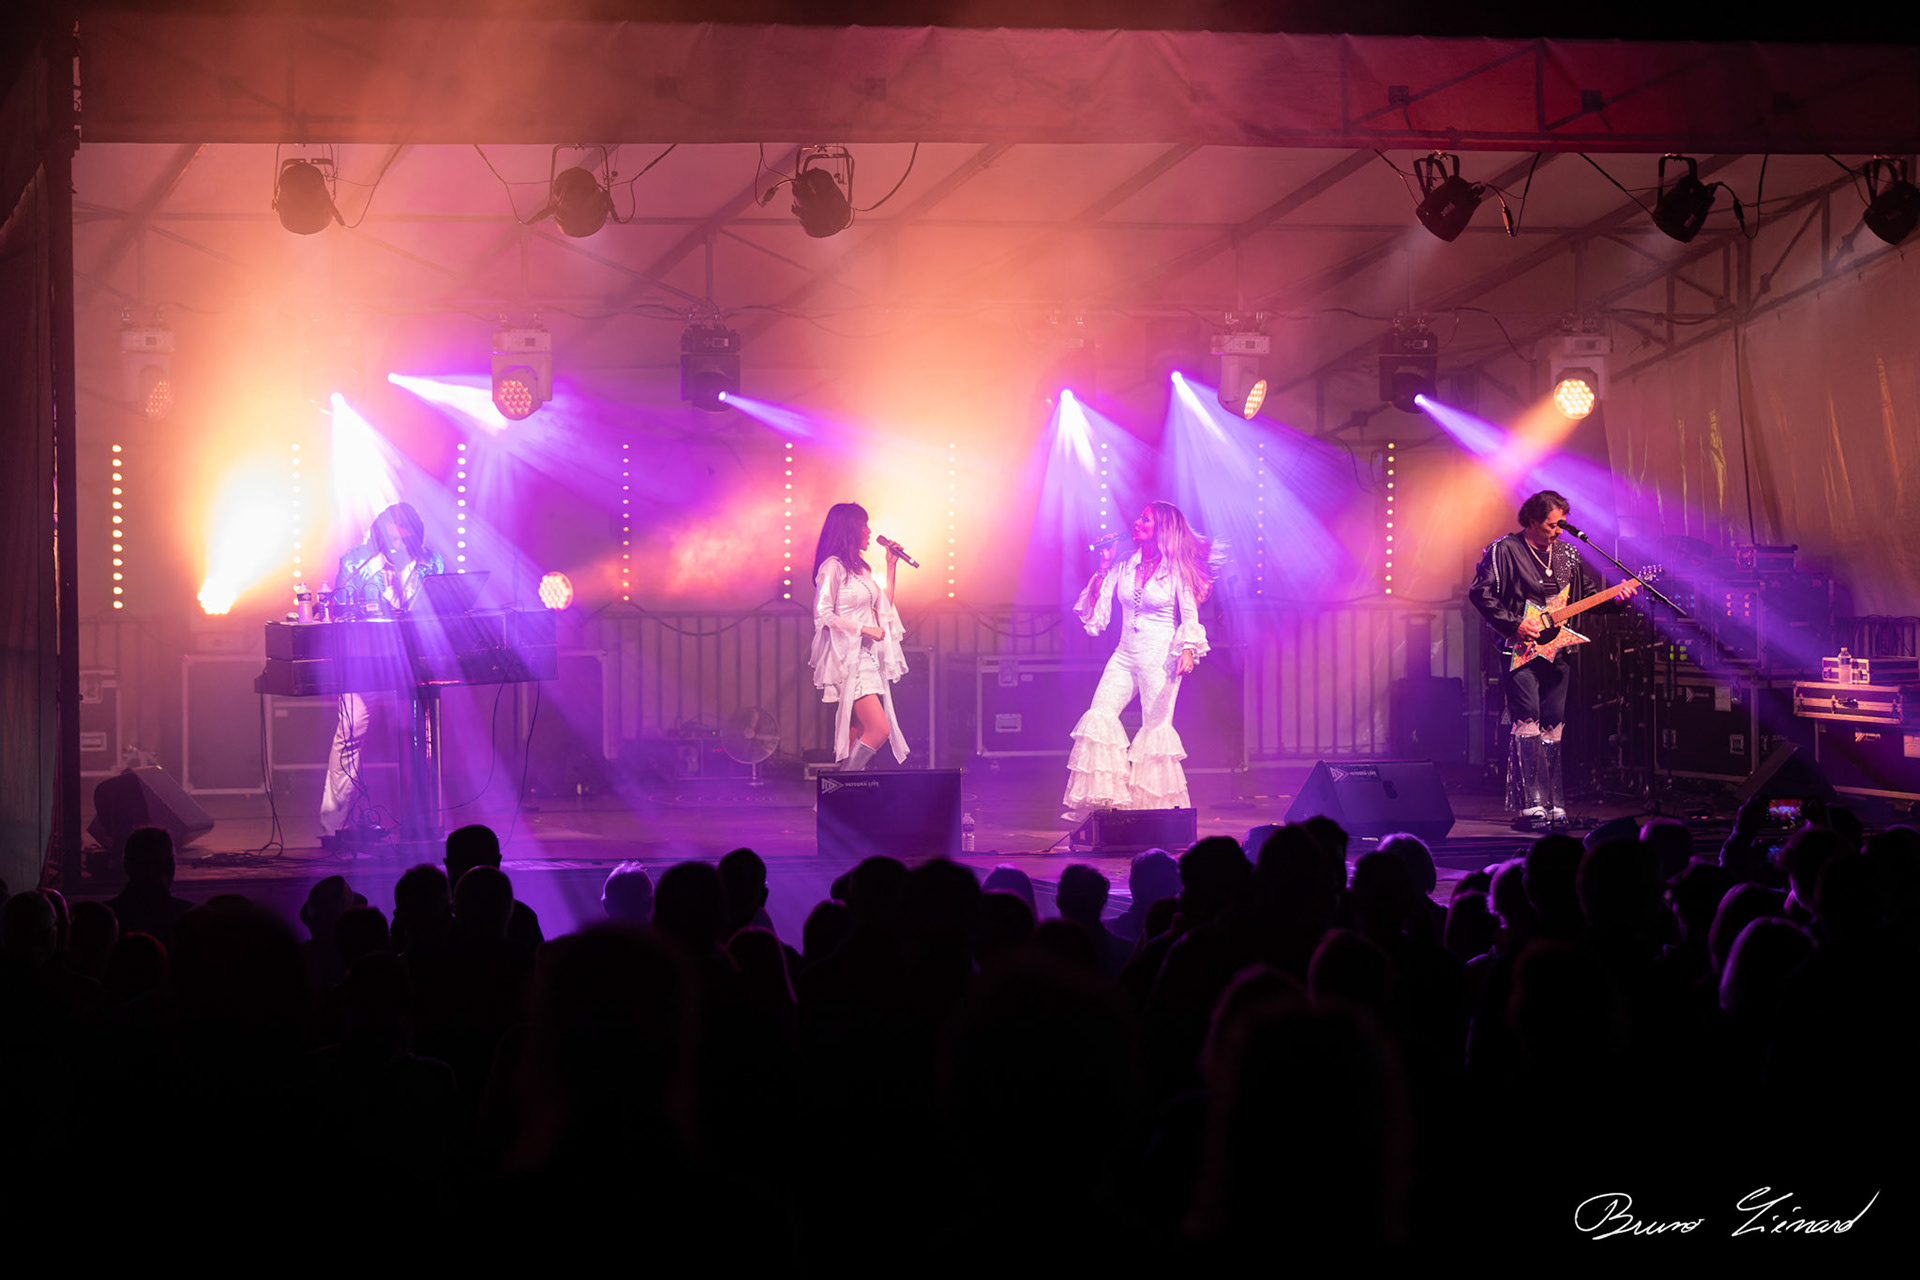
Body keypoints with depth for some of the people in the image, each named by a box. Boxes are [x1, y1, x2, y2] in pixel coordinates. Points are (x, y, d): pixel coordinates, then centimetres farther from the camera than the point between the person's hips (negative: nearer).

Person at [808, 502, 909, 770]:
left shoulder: (860, 568, 18)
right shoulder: (833, 567, -9)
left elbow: (884, 606, 24)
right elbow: (823, 615, -14)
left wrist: (891, 567, 20)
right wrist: (864, 629, -16)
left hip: (867, 657, 9)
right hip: (848, 659, -9)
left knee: (858, 733, 6)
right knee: (879, 729, -17)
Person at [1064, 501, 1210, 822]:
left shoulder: (1176, 571, -3)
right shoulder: (1124, 567, 8)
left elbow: (1190, 617, -5)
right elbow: (1095, 611, 7)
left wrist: (1188, 649, -22)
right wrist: (1104, 568, 1)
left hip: (1161, 659, -5)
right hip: (1126, 655, 5)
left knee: (1156, 729, -5)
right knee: (1100, 718, -10)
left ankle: (1162, 815, 5)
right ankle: (1101, 804, -8)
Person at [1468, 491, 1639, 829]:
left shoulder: (1567, 554, 14)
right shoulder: (1504, 550, -6)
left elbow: (1587, 593, 20)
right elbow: (1479, 593, -11)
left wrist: (1614, 595, 1)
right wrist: (1514, 625, -16)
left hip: (1554, 649, 6)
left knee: (1553, 726, 6)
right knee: (1528, 722, -13)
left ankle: (1553, 806, 11)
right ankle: (1530, 805, -14)